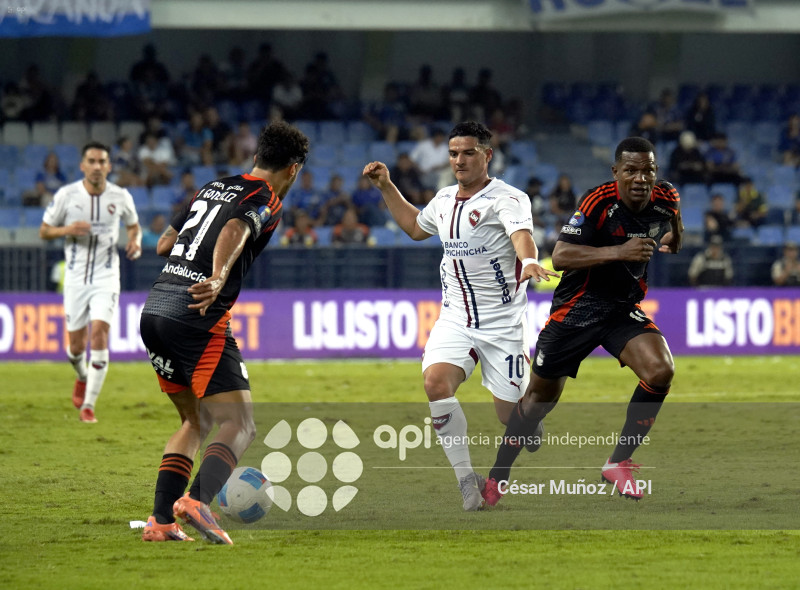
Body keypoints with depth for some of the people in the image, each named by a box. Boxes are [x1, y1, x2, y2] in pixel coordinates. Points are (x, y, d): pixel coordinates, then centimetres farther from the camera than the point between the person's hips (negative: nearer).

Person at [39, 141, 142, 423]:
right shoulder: (66, 195, -6)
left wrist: (135, 241, -6)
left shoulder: (120, 197, -2)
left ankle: (89, 405, -12)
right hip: (76, 278, 1)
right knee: (76, 344, 6)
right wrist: (67, 230, -17)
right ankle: (82, 376, 43)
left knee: (99, 333, -18)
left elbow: (133, 225, 16)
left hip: (106, 277, -1)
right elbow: (44, 231, 2)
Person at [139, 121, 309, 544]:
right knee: (239, 425, -6)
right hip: (197, 317, -8)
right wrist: (218, 278, -37)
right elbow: (235, 231, -23)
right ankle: (197, 500, -31)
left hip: (154, 310, 8)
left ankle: (160, 519, 8)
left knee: (196, 421, 20)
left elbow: (164, 243, 25)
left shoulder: (214, 187, 21)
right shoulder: (268, 202, -1)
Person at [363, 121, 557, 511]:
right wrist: (387, 187, 23)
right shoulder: (444, 200, 9)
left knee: (511, 416, -3)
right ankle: (466, 478, -16)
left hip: (502, 322, -5)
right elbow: (415, 226, 32)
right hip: (455, 318, 5)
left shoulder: (507, 199, -12)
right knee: (435, 381, -24)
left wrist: (529, 262, -55)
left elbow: (521, 234, -33)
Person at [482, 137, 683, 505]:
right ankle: (497, 478, 25)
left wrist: (674, 235, 6)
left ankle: (618, 463, -8)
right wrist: (618, 252, -35)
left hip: (625, 309, 4)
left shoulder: (666, 200, -3)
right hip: (575, 309, -4)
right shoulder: (599, 202, -20)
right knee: (540, 398, 5)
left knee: (660, 371, -22)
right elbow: (559, 257, -29)